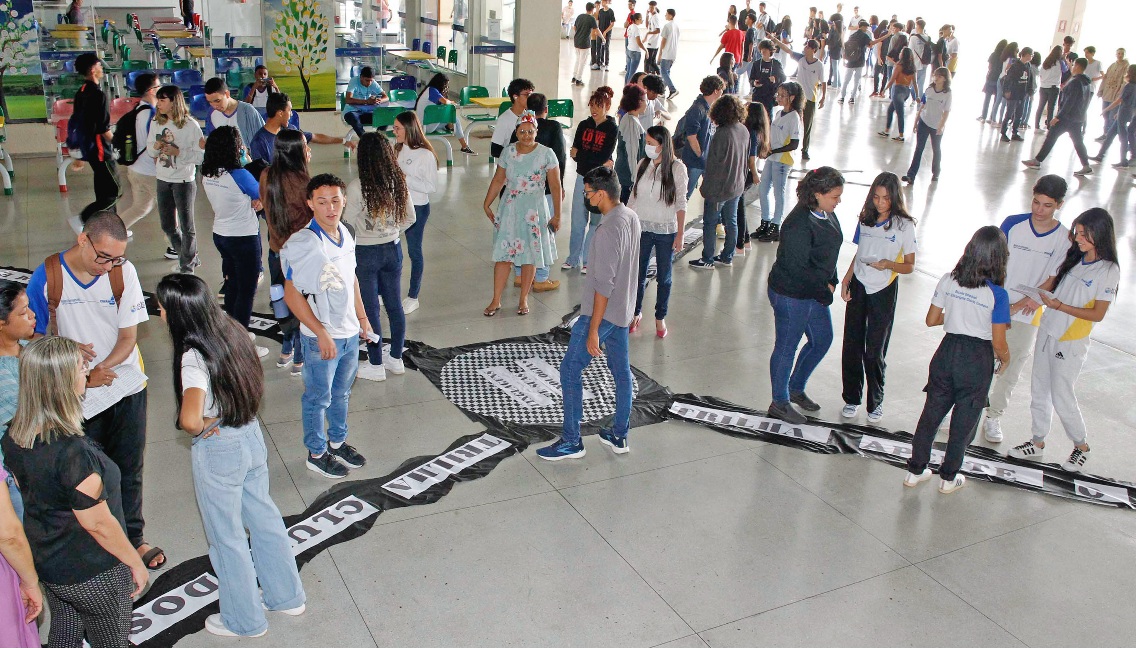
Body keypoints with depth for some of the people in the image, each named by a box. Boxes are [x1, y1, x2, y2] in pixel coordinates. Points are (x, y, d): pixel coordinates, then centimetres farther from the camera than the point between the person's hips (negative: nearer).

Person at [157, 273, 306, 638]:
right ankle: (286, 597, 40)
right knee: (264, 519, 23)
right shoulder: (232, 333, -4)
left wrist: (198, 431, -17)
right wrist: (220, 416, 7)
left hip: (217, 451, -7)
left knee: (226, 537, 13)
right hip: (251, 437, 8)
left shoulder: (193, 357, -26)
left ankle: (244, 621, 31)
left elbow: (190, 419, -39)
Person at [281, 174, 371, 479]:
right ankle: (316, 454, 29)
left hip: (350, 333, 7)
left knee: (341, 393, 23)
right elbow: (292, 294, -21)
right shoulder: (302, 244, -23)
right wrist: (322, 334, -20)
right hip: (321, 339, -7)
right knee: (318, 398, 11)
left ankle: (337, 442, 43)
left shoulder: (345, 235, 1)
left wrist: (362, 318, 17)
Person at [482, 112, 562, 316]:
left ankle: (523, 299, 21)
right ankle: (496, 301, 10)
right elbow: (498, 180, 10)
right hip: (509, 209, 2)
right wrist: (487, 205, 11)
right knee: (503, 254, 2)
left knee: (530, 256, 7)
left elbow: (555, 186, -6)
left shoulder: (546, 154, -8)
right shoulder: (508, 152, 0)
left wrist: (557, 215, -7)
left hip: (534, 210, -2)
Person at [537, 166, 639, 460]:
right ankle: (619, 436, 27)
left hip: (601, 312, -9)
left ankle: (571, 441, 8)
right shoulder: (631, 217, 3)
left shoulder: (608, 231, -25)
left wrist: (593, 331, -21)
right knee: (621, 371, 15)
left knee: (570, 370, 1)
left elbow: (603, 285, -25)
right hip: (623, 311, 10)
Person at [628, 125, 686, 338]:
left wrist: (680, 234, -6)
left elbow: (681, 204, -5)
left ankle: (660, 318, 26)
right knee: (638, 274, 9)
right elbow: (633, 196, 9)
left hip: (666, 231, -2)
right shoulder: (643, 164, 0)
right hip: (641, 228, 2)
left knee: (664, 277, 9)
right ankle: (636, 313, 30)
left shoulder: (677, 168, -9)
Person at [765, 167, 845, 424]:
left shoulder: (827, 214, 1)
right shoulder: (799, 224, -27)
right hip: (791, 295, -9)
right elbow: (798, 268, -27)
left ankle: (796, 388, 40)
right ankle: (779, 403, 25)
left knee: (823, 340, 21)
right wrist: (825, 289, -15)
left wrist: (832, 282, 3)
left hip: (816, 293, 10)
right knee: (786, 347, 7)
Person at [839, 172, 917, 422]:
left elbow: (909, 266, -4)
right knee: (851, 346, 6)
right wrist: (846, 279, 4)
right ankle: (852, 398, 23)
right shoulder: (865, 219, 4)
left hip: (884, 291, -3)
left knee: (874, 351, 1)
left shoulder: (904, 225, -7)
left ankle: (876, 402, 20)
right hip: (858, 287, 4)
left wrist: (888, 264, -22)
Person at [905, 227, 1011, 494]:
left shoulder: (949, 280, -6)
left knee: (931, 413, 15)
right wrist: (1005, 359, 9)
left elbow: (931, 320, 2)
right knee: (964, 421, 14)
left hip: (948, 352, 3)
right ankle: (948, 477, 27)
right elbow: (999, 343, -12)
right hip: (977, 361, -3)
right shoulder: (997, 294, -15)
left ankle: (915, 470, 25)